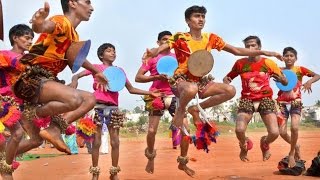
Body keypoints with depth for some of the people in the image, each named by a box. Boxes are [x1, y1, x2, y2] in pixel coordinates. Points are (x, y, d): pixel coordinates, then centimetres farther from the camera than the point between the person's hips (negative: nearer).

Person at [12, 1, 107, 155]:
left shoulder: (74, 36, 17)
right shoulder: (62, 21, -11)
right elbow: (44, 26, -36)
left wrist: (96, 72, 47)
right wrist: (38, 23, -60)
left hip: (46, 79, 10)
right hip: (32, 78, -10)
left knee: (90, 99, 10)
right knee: (75, 99, -33)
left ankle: (55, 129, -4)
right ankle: (35, 113, -7)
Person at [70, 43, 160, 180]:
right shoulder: (96, 67, 6)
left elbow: (131, 90, 18)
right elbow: (76, 76, -2)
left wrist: (150, 93, 9)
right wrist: (74, 81, -27)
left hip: (113, 107, 3)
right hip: (98, 106, -3)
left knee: (115, 142, 3)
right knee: (96, 141, 1)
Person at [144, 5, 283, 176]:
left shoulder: (211, 38, 4)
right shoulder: (179, 38, -8)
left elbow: (237, 51, 7)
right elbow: (160, 48, -23)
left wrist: (263, 52, 1)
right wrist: (151, 53, -48)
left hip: (200, 81, 6)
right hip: (181, 80, -6)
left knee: (230, 90, -13)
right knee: (192, 89, -42)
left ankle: (196, 109, 2)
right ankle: (180, 110, -8)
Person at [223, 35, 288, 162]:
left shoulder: (268, 63, 1)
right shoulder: (240, 63, 1)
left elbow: (285, 82, 6)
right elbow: (228, 78, 14)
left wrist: (280, 78, -17)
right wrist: (226, 81, -11)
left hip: (265, 99, 0)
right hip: (247, 99, 0)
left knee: (274, 133, -19)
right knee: (239, 130, -26)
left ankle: (264, 143, 22)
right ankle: (244, 145, 14)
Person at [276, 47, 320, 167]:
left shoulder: (300, 69, 2)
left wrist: (309, 82, -24)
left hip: (296, 102, -1)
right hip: (282, 103, 1)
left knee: (294, 128, -21)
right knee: (282, 132, -5)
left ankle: (292, 153, 3)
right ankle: (296, 146, 26)